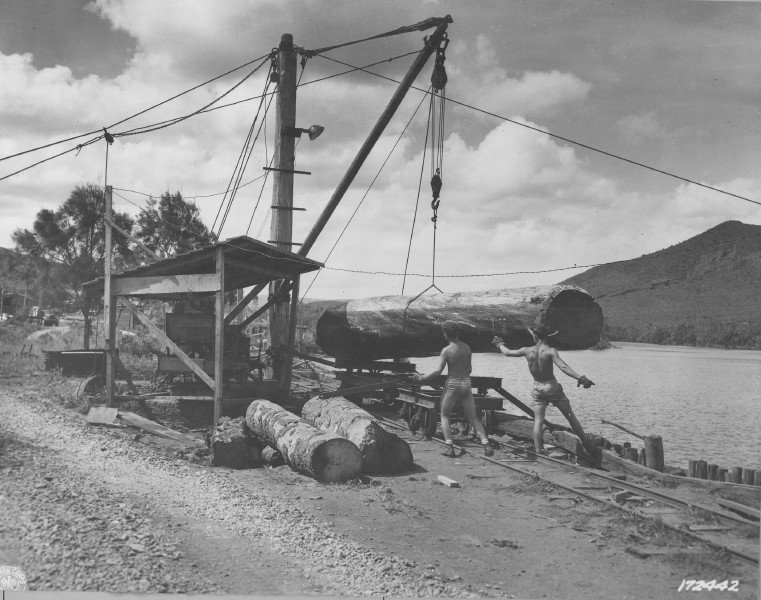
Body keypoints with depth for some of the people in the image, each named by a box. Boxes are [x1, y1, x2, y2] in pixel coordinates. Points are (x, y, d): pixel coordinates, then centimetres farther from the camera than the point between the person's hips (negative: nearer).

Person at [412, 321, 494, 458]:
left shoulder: (446, 350, -11)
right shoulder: (467, 348, 4)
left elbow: (438, 371, -14)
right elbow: (469, 369, 13)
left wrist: (421, 378, -3)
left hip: (452, 385, -4)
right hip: (467, 384, 4)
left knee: (444, 416, 12)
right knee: (473, 418, 11)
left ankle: (450, 447, -2)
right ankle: (486, 444, -7)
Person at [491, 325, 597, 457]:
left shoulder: (527, 351, -4)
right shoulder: (550, 351, -15)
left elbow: (508, 352, 11)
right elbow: (563, 367, -28)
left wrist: (499, 344, 31)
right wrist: (580, 378, -32)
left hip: (537, 389, 3)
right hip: (552, 387, -3)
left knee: (538, 421, 5)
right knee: (570, 415, 8)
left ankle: (538, 451, 0)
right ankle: (586, 442, 17)